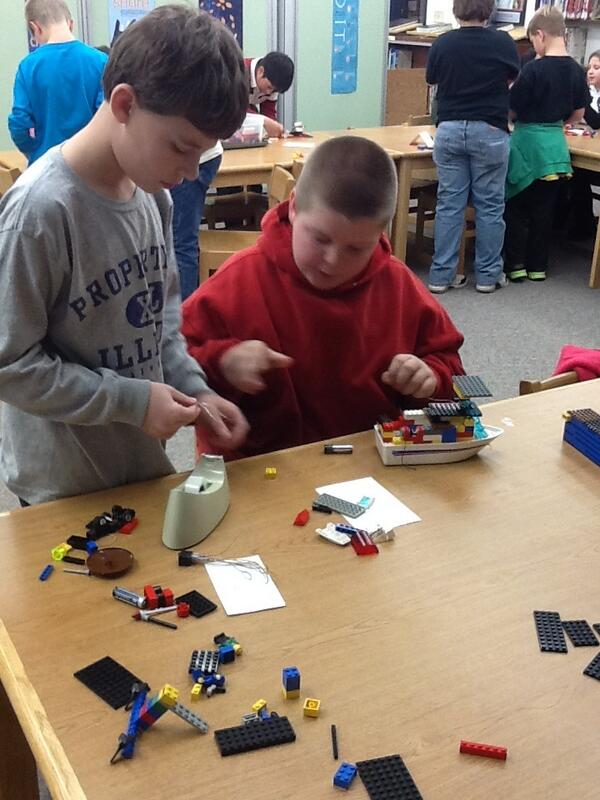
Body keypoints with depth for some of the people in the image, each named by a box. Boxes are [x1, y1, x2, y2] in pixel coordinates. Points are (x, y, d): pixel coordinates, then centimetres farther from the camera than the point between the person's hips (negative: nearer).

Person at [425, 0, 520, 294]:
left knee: (449, 204, 6)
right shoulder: (502, 42, -6)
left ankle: (441, 275, 7)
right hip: (490, 131, -2)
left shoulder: (442, 44, -3)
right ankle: (488, 275, 13)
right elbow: (514, 78, 12)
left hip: (449, 130, 2)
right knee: (489, 205, 7)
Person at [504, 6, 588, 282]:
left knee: (515, 208, 7)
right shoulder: (576, 70, 3)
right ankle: (538, 266, 18)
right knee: (544, 210, 12)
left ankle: (516, 264, 7)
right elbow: (578, 114, 10)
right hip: (556, 145, 5)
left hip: (528, 143, -5)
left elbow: (511, 110, -11)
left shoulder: (534, 69, -15)